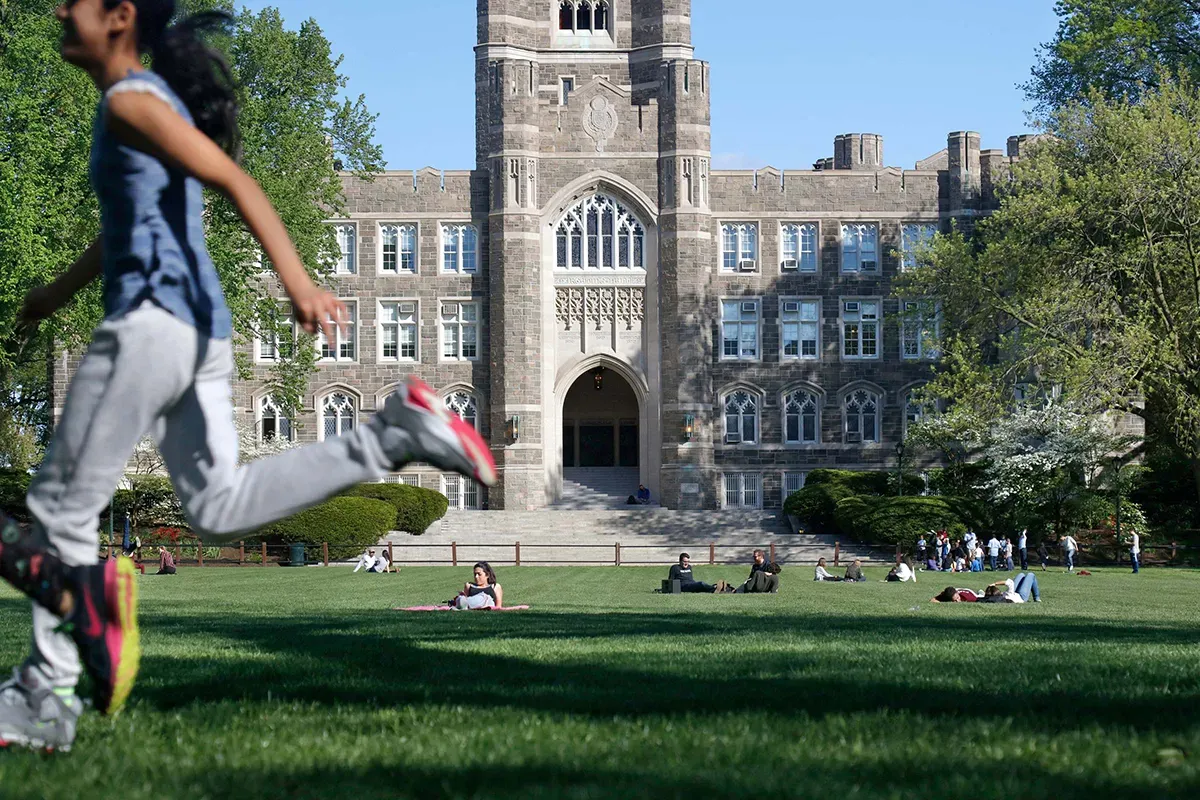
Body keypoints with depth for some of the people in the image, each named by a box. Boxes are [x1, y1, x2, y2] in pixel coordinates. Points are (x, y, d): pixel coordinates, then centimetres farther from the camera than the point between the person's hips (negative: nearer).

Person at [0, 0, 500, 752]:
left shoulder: (133, 100, -9)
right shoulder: (151, 100, 20)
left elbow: (234, 180, -20)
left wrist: (297, 280, -31)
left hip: (151, 323, -9)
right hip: (201, 329, 9)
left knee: (62, 507, 0)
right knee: (219, 508, 11)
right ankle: (394, 435, 2)